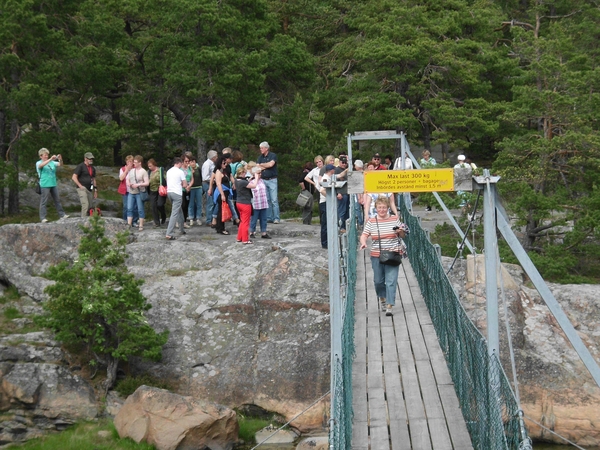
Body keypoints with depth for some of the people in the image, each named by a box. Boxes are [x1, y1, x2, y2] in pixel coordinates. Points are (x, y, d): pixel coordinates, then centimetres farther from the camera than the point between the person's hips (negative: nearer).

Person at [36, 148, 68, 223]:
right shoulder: (38, 163, 0)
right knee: (43, 202, -4)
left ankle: (62, 215, 17)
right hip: (44, 185, -5)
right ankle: (43, 218, -4)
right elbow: (41, 165, -23)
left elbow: (60, 164, 0)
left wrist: (60, 159, -23)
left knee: (57, 200, 10)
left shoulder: (52, 162, 13)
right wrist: (50, 159, -34)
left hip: (53, 184, 5)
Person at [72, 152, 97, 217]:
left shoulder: (92, 168, 15)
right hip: (82, 189, -8)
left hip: (90, 190, 8)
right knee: (85, 205, -20)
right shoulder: (80, 166, -7)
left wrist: (95, 190, 18)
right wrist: (80, 186, -17)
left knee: (90, 207, 6)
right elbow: (74, 177, -12)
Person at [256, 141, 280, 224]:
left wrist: (262, 165, -3)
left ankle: (276, 218, -7)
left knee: (274, 200, -7)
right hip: (263, 180, 5)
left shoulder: (273, 155, -2)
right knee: (266, 200, 5)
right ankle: (269, 218, 9)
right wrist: (267, 166, -7)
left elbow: (271, 164, -18)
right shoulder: (260, 157, 13)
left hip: (272, 180, -5)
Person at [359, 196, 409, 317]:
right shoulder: (371, 222, 3)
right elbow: (364, 235, -2)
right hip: (376, 256, 1)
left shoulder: (395, 219, 4)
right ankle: (382, 297, 41)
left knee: (391, 281, -9)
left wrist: (401, 232, -10)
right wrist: (363, 243, -23)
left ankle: (389, 306, -9)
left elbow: (403, 236, 12)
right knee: (378, 280, 12)